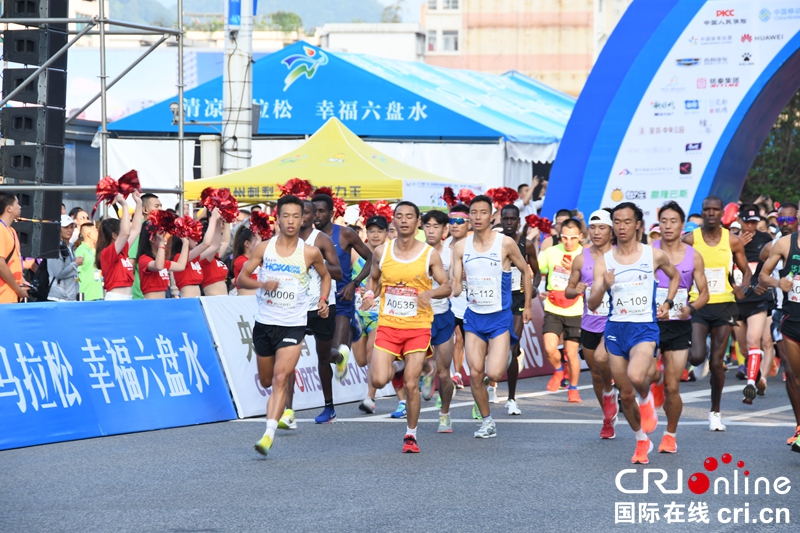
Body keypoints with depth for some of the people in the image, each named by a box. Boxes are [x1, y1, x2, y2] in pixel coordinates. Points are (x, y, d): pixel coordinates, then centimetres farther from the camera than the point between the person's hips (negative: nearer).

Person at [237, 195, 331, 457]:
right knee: (266, 381, 16)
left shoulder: (310, 253, -3)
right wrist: (262, 284, -19)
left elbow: (325, 276, 17)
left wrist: (323, 300, 2)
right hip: (264, 323, 3)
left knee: (280, 379, -18)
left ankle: (268, 435, -23)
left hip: (293, 325, -3)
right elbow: (240, 278, 0)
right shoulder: (264, 248, -1)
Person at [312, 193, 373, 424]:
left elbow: (371, 260, 0)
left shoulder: (345, 235, -5)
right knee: (322, 356, 7)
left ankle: (342, 352, 14)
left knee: (336, 352, -23)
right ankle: (329, 407, 18)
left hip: (342, 300, -4)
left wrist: (354, 283, -12)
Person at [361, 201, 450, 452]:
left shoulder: (430, 254, -3)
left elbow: (447, 287, 2)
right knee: (378, 381, -12)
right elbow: (373, 278, 18)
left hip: (418, 327, -1)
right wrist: (370, 294, -4)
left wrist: (430, 293, -19)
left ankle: (411, 435, 14)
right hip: (388, 325, 1)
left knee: (411, 385, -4)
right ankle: (391, 366, 25)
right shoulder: (381, 252, 2)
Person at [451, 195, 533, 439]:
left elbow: (525, 271, 5)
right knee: (475, 374, -1)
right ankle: (487, 422, 14)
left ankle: (507, 353, 20)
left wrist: (527, 306, 7)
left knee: (494, 373, -15)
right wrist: (453, 289, -21)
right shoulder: (461, 247, 1)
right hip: (474, 316, 3)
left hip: (500, 316, -3)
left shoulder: (505, 243, -8)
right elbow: (455, 284, 2)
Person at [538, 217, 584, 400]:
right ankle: (558, 371, 20)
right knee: (550, 349, -13)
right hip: (553, 310, 1)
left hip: (574, 312, -1)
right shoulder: (551, 252, 0)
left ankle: (573, 388, 22)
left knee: (571, 353, 1)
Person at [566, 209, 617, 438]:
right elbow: (568, 290, 12)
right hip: (589, 324, 4)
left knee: (601, 358, -29)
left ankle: (610, 392, 3)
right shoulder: (581, 259, 5)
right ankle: (609, 419, 30)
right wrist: (575, 290, -11)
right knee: (595, 373, 11)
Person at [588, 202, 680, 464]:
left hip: (645, 328, -3)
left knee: (636, 376, -31)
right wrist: (604, 287, -23)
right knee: (625, 394, 8)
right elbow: (592, 305, -4)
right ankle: (642, 442, 30)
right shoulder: (604, 262, 1)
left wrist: (667, 303, 7)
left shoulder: (654, 255, -2)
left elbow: (674, 276, 20)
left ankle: (646, 399, 5)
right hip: (615, 328, 3)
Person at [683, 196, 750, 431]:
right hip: (697, 305, -1)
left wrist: (743, 287, -12)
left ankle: (715, 412, 17)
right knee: (697, 357, -19)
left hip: (723, 306, 1)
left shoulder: (733, 241, 1)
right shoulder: (689, 240, -3)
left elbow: (746, 271, 9)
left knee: (716, 362, 2)